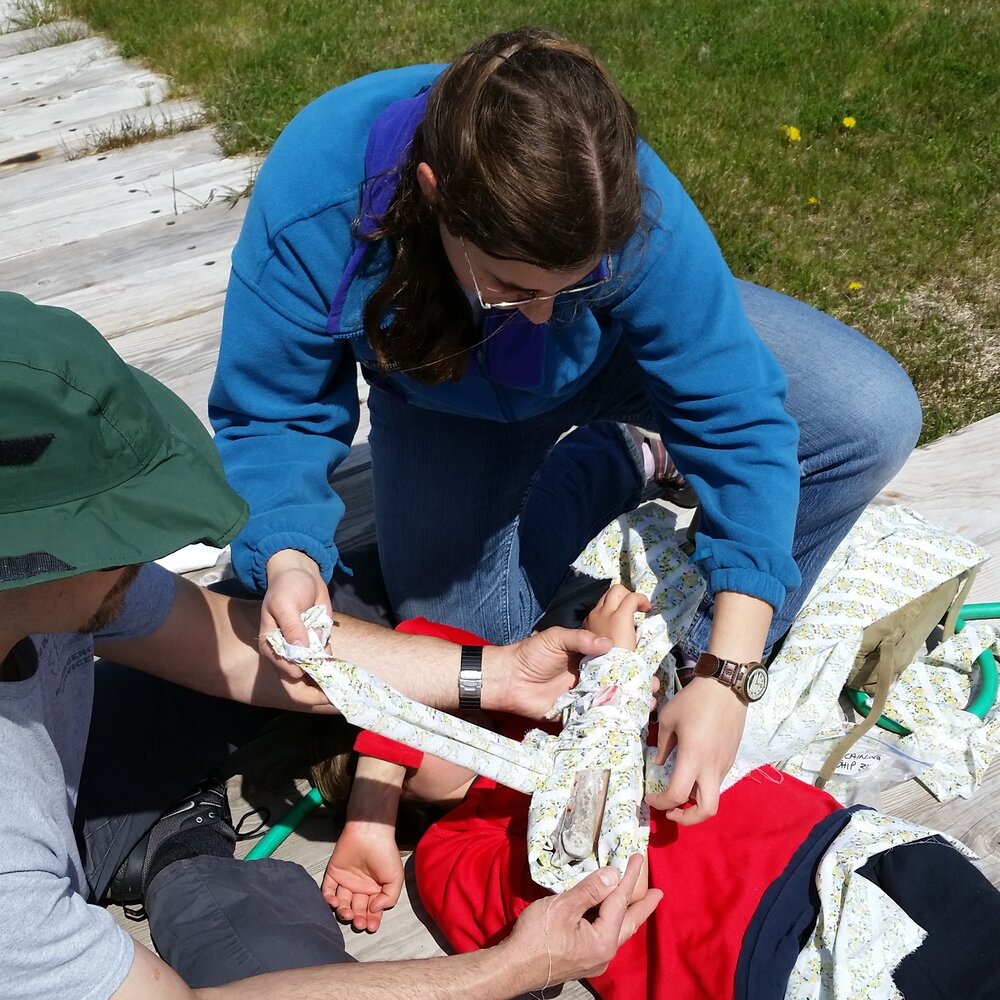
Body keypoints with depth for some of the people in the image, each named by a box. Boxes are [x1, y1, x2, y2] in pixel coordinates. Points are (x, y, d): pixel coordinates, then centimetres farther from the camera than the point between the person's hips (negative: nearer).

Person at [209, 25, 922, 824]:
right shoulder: (309, 207, -38)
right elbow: (272, 417, -25)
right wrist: (289, 556, -46)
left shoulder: (634, 207, -40)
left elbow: (734, 416, -34)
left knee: (872, 418, -20)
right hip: (449, 396, 1)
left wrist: (726, 674, -38)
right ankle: (608, 463, 19)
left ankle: (704, 652, 1)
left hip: (629, 343, -1)